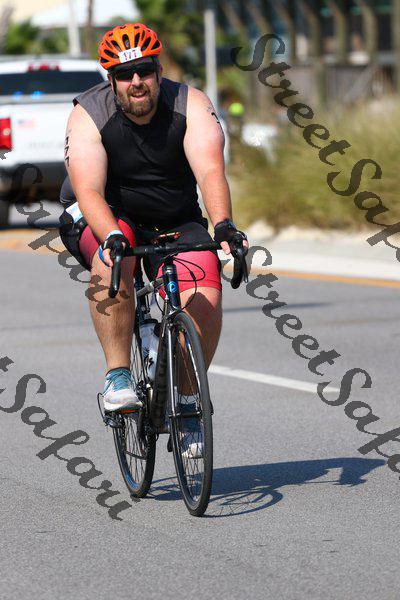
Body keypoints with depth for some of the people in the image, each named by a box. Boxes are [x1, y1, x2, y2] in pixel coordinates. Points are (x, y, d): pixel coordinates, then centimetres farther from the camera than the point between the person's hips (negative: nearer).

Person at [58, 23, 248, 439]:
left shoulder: (190, 105, -15)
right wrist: (113, 237, -50)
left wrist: (223, 225, -48)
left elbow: (210, 171, -29)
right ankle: (117, 375, -30)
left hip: (174, 221, 2)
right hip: (103, 218, -2)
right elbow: (88, 191, -31)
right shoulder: (89, 116, -18)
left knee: (205, 296, -23)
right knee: (113, 258, -37)